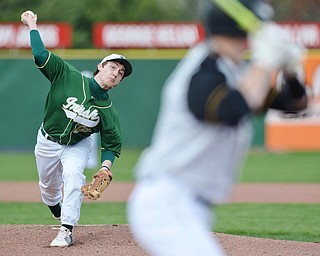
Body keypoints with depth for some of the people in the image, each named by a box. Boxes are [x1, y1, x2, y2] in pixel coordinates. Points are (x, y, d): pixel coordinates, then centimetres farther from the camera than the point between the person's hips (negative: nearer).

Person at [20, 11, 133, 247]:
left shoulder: (108, 110, -19)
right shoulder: (69, 77, -23)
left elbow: (112, 143, -13)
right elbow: (41, 55, -28)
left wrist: (106, 166, -30)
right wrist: (32, 24, -28)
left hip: (78, 145, -1)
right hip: (48, 141, 1)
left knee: (73, 177, -26)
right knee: (48, 186, 14)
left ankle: (66, 231, -23)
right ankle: (59, 213, 46)